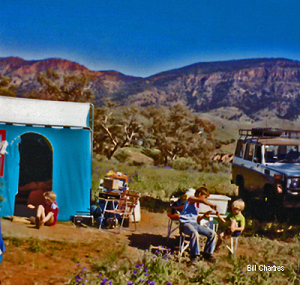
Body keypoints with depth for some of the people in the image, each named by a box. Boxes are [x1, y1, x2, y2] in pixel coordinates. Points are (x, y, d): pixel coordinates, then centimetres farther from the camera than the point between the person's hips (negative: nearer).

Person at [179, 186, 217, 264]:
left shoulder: (197, 205, 25)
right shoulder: (191, 199, -2)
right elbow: (202, 200, -25)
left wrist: (204, 216, 13)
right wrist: (212, 205, -15)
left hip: (194, 224, 9)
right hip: (186, 223, -9)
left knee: (213, 234, -3)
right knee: (195, 233, -40)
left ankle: (207, 254, 11)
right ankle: (193, 256, -27)